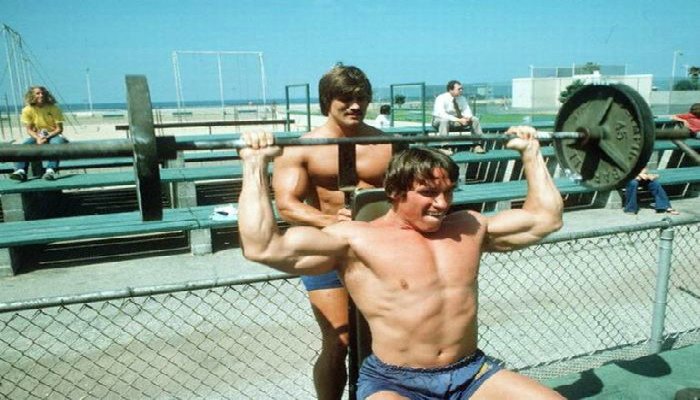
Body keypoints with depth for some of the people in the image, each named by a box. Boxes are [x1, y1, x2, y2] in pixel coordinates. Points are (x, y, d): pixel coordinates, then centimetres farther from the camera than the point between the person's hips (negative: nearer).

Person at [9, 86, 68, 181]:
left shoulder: (54, 108, -8)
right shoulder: (27, 110, -3)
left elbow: (59, 129, -9)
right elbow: (29, 129, -2)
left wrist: (47, 137, -23)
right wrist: (37, 138, -23)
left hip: (53, 135, -3)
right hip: (37, 136, 3)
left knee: (56, 143, -37)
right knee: (24, 145, -25)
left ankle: (51, 170, -50)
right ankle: (20, 171, -35)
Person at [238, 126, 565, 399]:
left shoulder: (470, 227, 7)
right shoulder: (357, 240, -10)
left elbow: (545, 217, 18)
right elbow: (262, 247, -19)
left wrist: (531, 153, 18)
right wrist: (255, 165, -18)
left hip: (472, 373, 5)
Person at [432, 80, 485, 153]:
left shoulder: (462, 98, 0)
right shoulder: (441, 98, -19)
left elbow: (467, 111, 2)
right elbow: (442, 115, -31)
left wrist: (468, 117, -25)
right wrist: (459, 120, -36)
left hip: (457, 120, 6)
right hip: (439, 121, -6)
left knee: (475, 119, -10)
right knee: (444, 120, -41)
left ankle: (477, 146, -13)